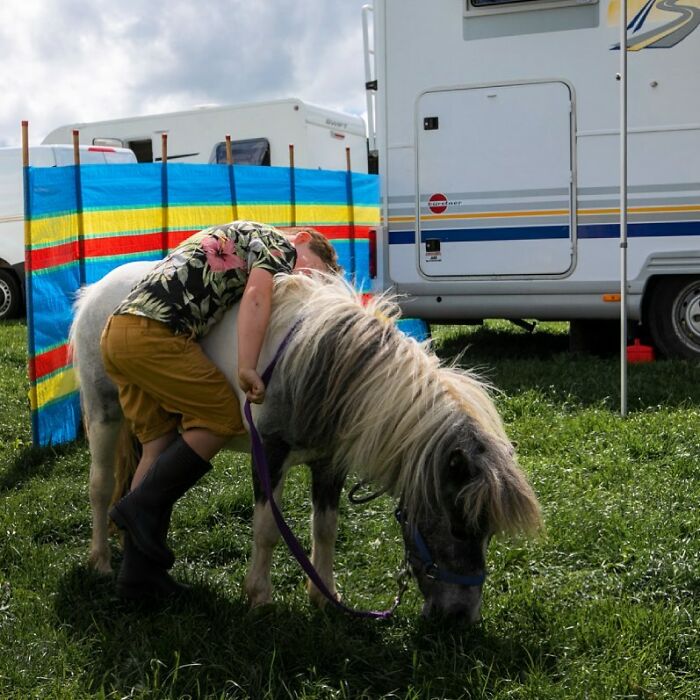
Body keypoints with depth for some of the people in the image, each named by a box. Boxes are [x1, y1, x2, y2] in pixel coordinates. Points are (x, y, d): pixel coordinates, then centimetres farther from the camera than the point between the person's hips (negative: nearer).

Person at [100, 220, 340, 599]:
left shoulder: (238, 236, 33)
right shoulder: (278, 243, 4)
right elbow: (256, 296, -13)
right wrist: (247, 368, -22)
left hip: (116, 331, 9)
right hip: (153, 333, -9)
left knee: (161, 442, 10)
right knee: (222, 417, -1)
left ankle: (138, 571, 11)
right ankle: (141, 507, -1)